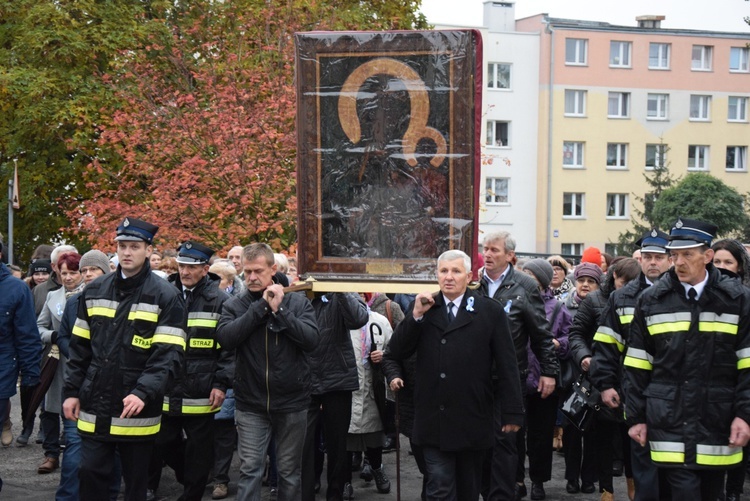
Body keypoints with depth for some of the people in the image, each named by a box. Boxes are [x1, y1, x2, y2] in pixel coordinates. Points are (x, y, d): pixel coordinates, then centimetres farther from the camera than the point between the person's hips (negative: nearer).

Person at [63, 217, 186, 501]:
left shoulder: (165, 296, -7)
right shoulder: (94, 292, 8)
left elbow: (169, 354, -14)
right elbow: (80, 347, 13)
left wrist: (144, 393, -25)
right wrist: (71, 391, 7)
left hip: (137, 410, -3)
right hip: (95, 407, 3)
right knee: (91, 474, 4)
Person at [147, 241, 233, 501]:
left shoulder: (220, 301, -3)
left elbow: (229, 347, -3)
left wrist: (221, 384, -10)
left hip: (201, 396, -2)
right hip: (164, 393, 2)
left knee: (198, 456, 8)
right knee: (159, 447, 9)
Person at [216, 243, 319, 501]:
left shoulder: (298, 302, 0)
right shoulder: (234, 305, 2)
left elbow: (311, 339, -13)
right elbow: (226, 337, -16)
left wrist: (279, 310, -18)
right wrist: (261, 306, -17)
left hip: (292, 402, 0)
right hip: (250, 404, 0)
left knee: (290, 470, 11)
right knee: (249, 469, -2)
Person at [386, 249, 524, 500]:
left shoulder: (491, 311, -2)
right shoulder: (423, 308, 7)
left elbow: (507, 365, -2)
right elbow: (396, 353, 0)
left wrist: (512, 413, -4)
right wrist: (416, 315, -11)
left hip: (473, 420, -1)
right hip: (434, 420, 1)